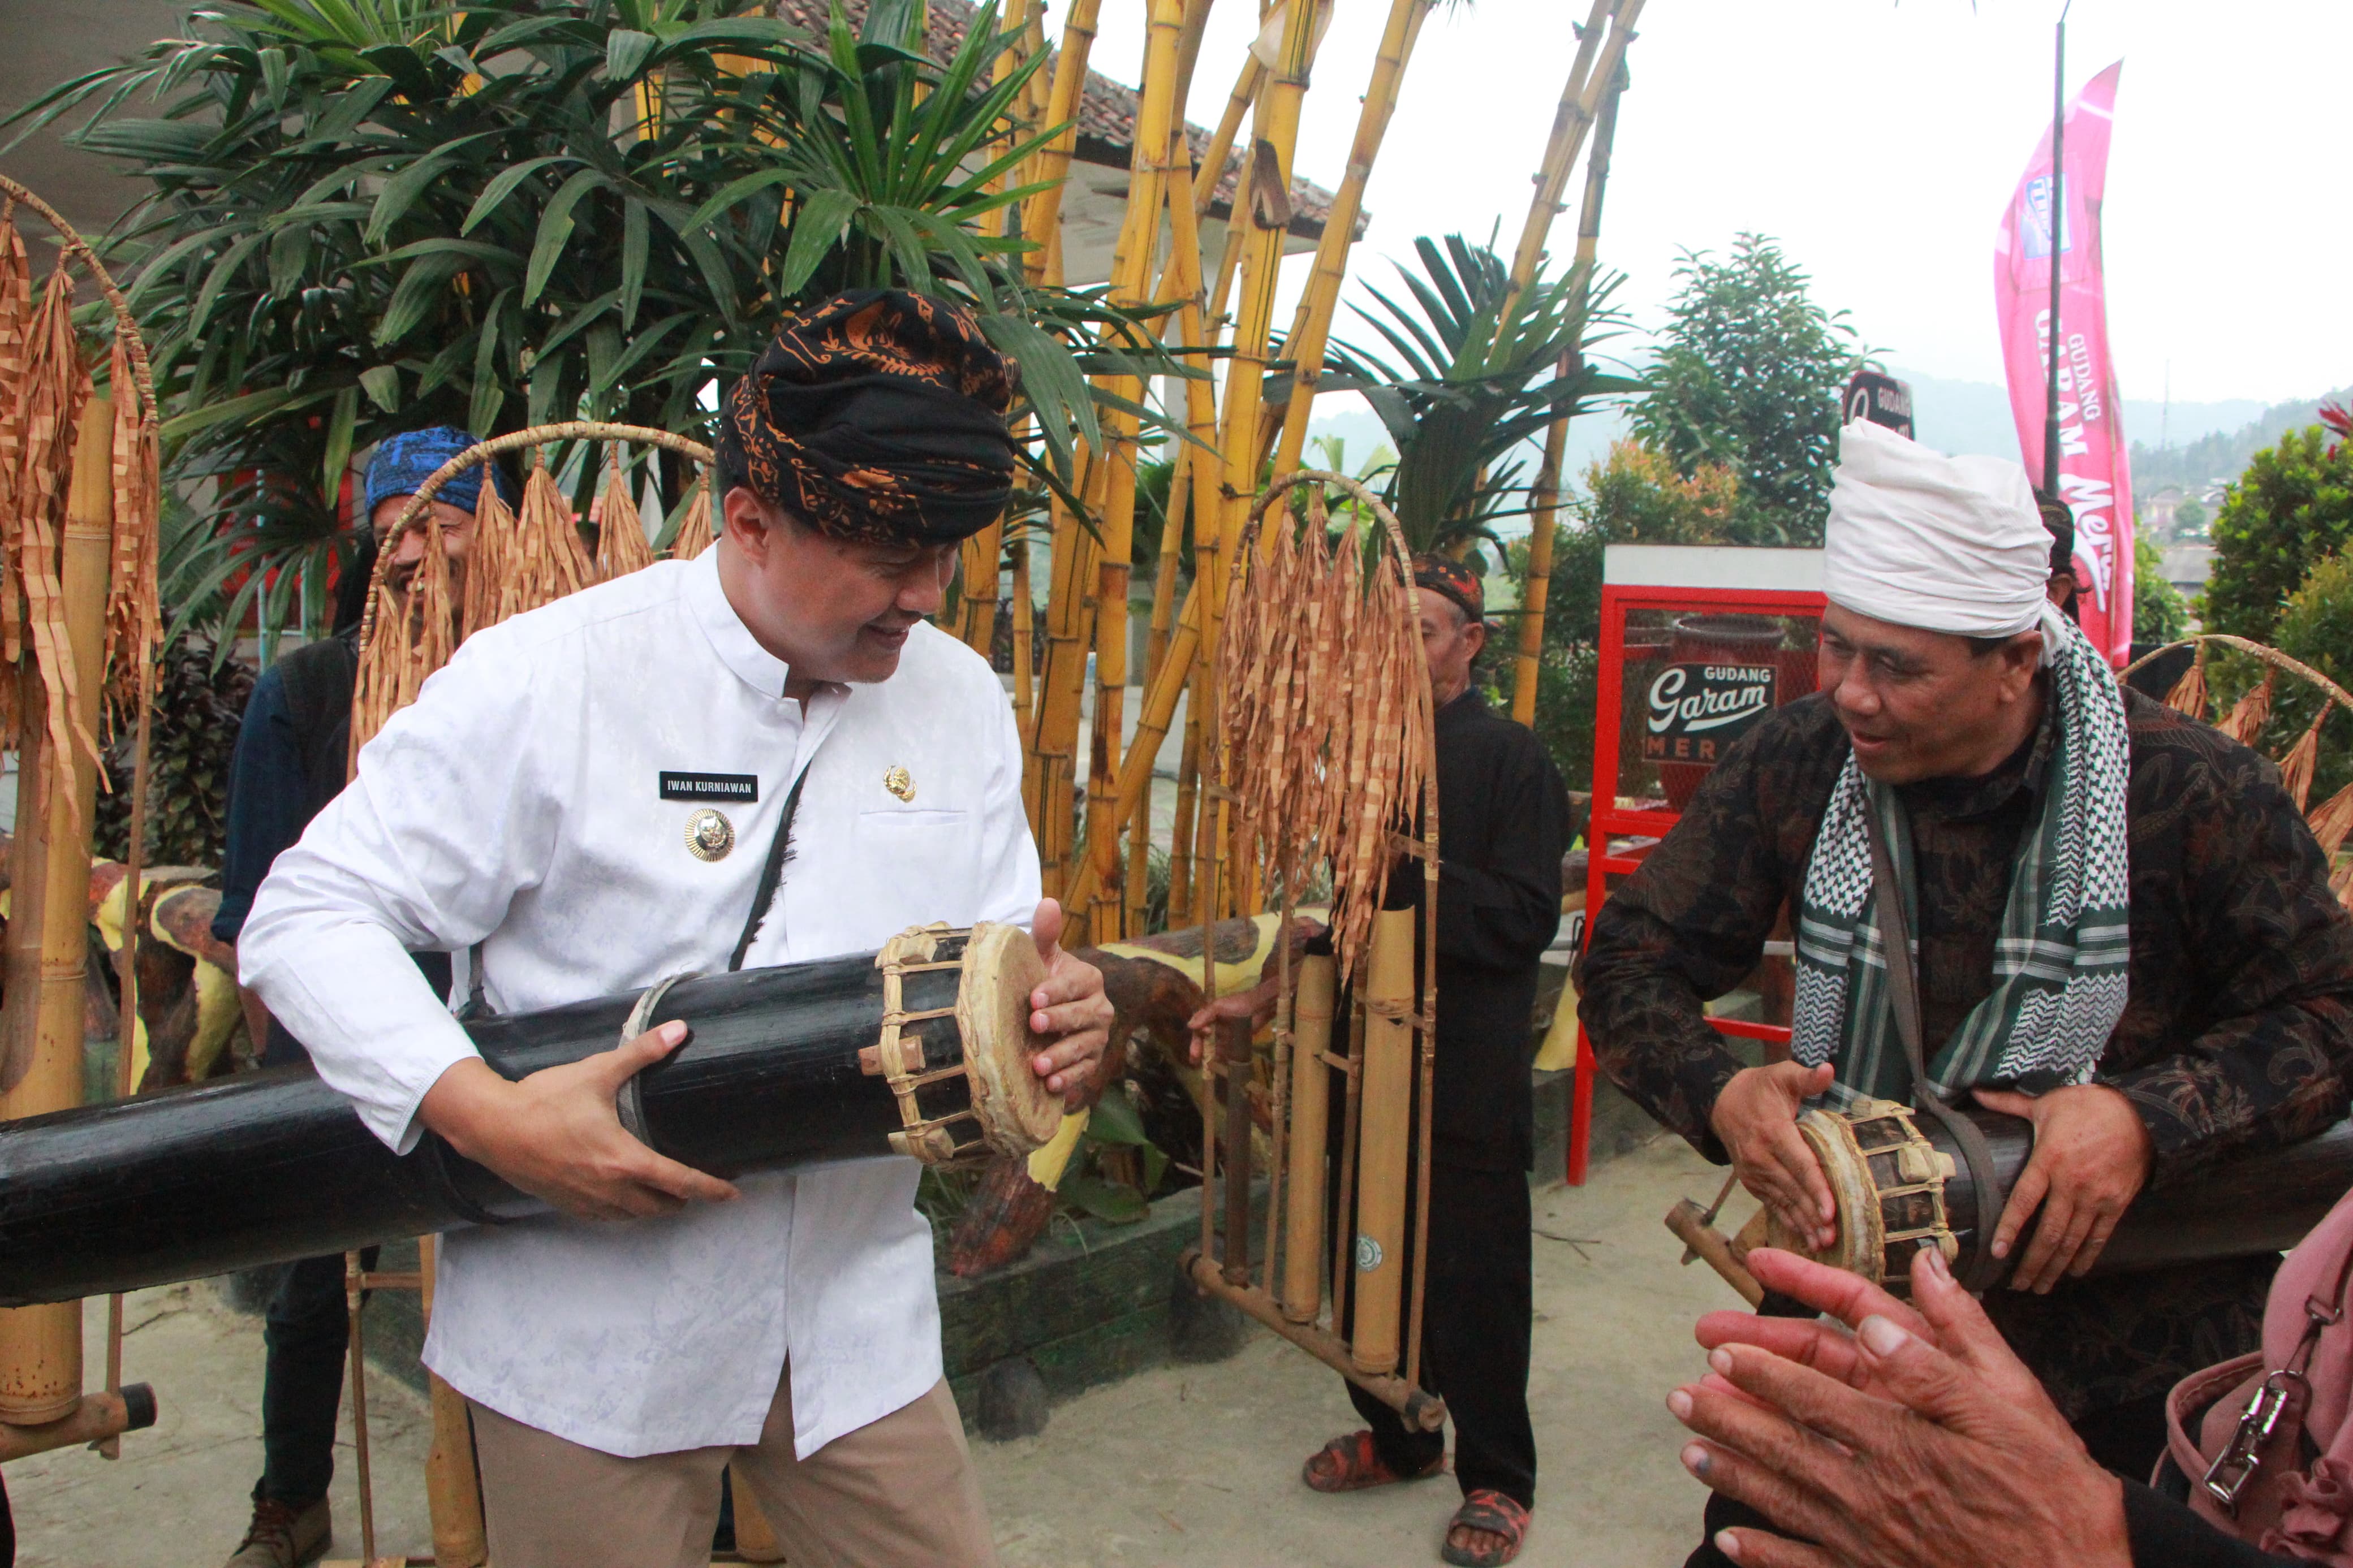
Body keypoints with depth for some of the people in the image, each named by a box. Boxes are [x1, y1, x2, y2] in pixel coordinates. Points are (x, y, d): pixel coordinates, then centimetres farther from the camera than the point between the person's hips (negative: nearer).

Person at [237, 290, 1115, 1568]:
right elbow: (310, 914, -10)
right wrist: (484, 1115, -24)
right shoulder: (547, 680, -12)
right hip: (586, 1335, -3)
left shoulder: (960, 700, 2)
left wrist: (1049, 1009, -17)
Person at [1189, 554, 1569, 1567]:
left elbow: (1525, 917, -16)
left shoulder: (1507, 756, -7)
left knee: (1474, 1278, 3)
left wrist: (1401, 870, -20)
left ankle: (1497, 1477, 22)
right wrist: (1265, 993, 12)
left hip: (1469, 1074, -6)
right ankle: (1398, 1436, 36)